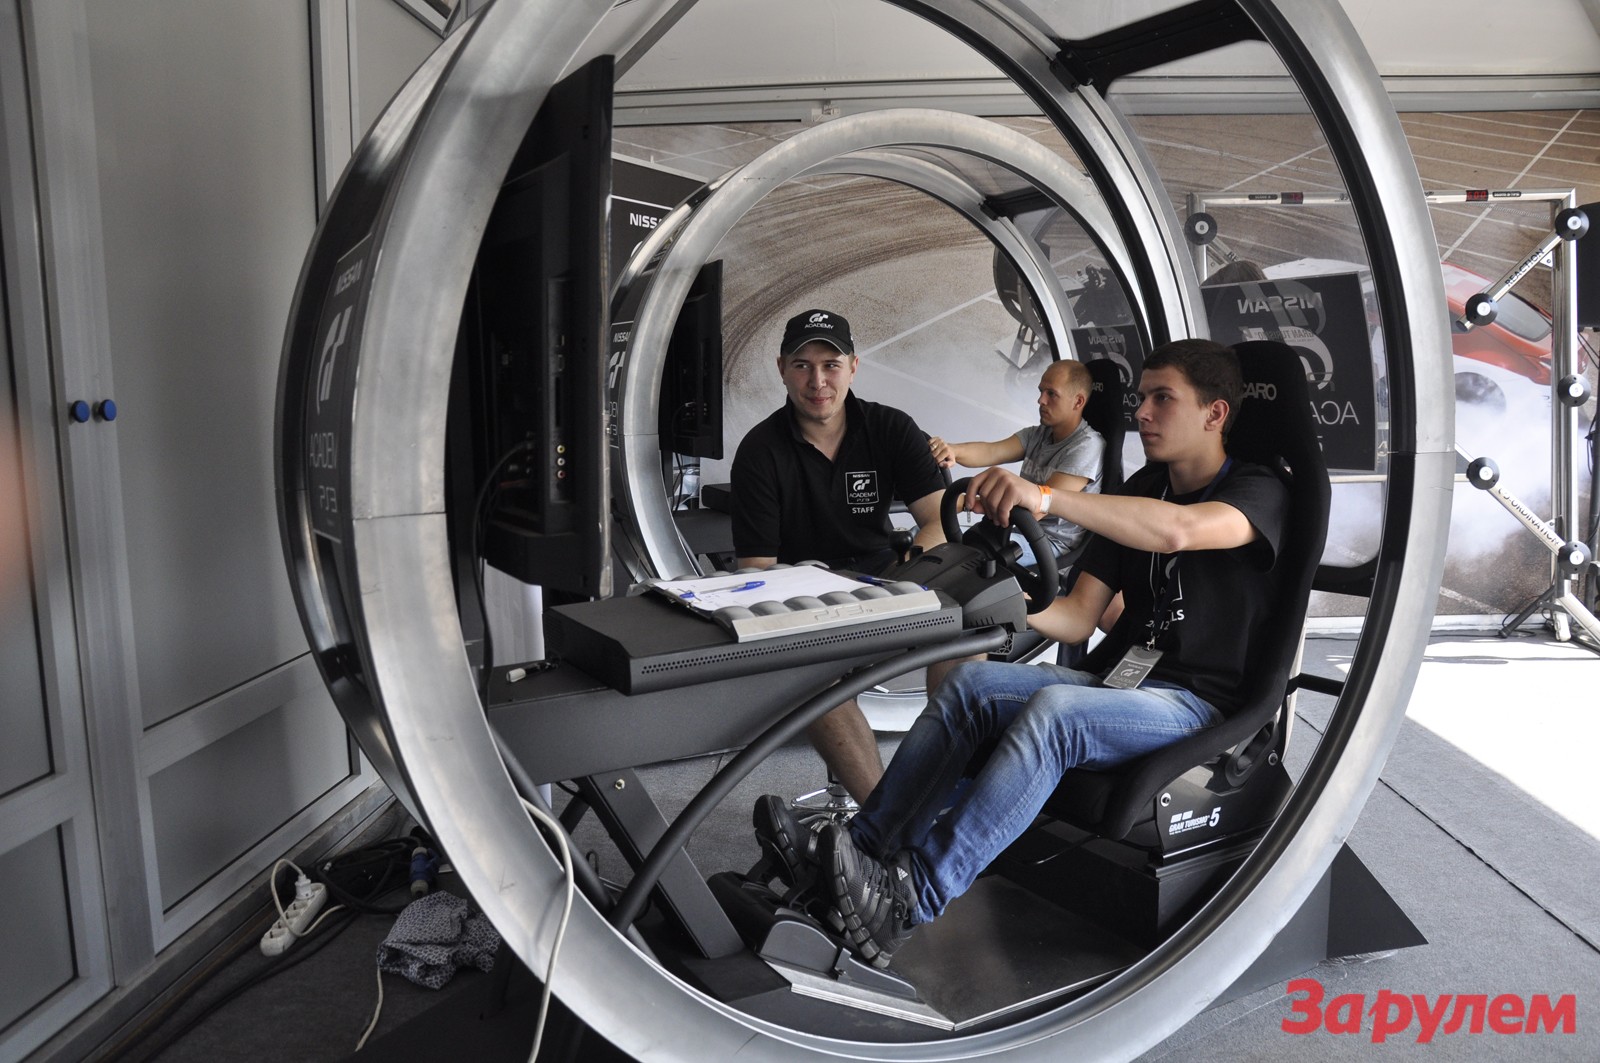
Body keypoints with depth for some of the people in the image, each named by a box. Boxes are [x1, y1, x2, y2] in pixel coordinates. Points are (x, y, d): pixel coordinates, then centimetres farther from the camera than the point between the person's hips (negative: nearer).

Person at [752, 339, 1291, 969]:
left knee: (1053, 708, -34)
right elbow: (1079, 618, 8)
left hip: (1197, 703, -7)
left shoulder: (1261, 493, -6)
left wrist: (1044, 498, -40)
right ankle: (855, 855, -18)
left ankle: (910, 901, -36)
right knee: (970, 684, -14)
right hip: (1122, 680, 7)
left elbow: (1177, 531, -33)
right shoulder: (1140, 491, 14)